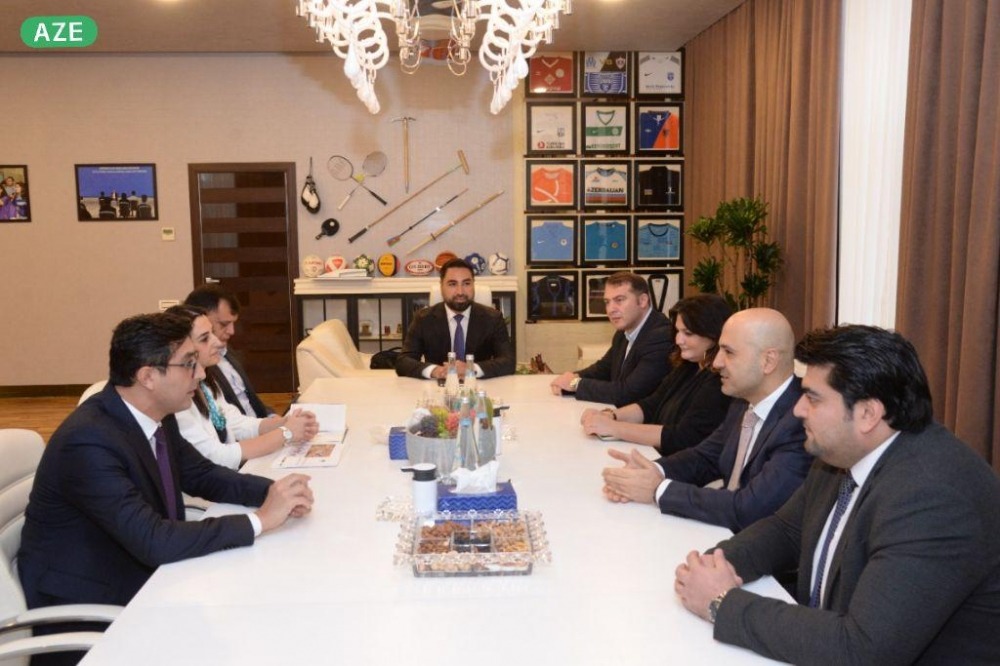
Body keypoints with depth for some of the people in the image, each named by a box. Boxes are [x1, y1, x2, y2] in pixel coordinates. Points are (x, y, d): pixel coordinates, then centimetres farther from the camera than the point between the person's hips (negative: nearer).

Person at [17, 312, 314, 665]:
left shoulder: (156, 417, -4)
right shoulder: (89, 441, -29)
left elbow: (203, 476, 7)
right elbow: (153, 541, -34)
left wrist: (275, 491, -11)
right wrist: (260, 520, -30)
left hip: (140, 574, 7)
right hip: (82, 605, -7)